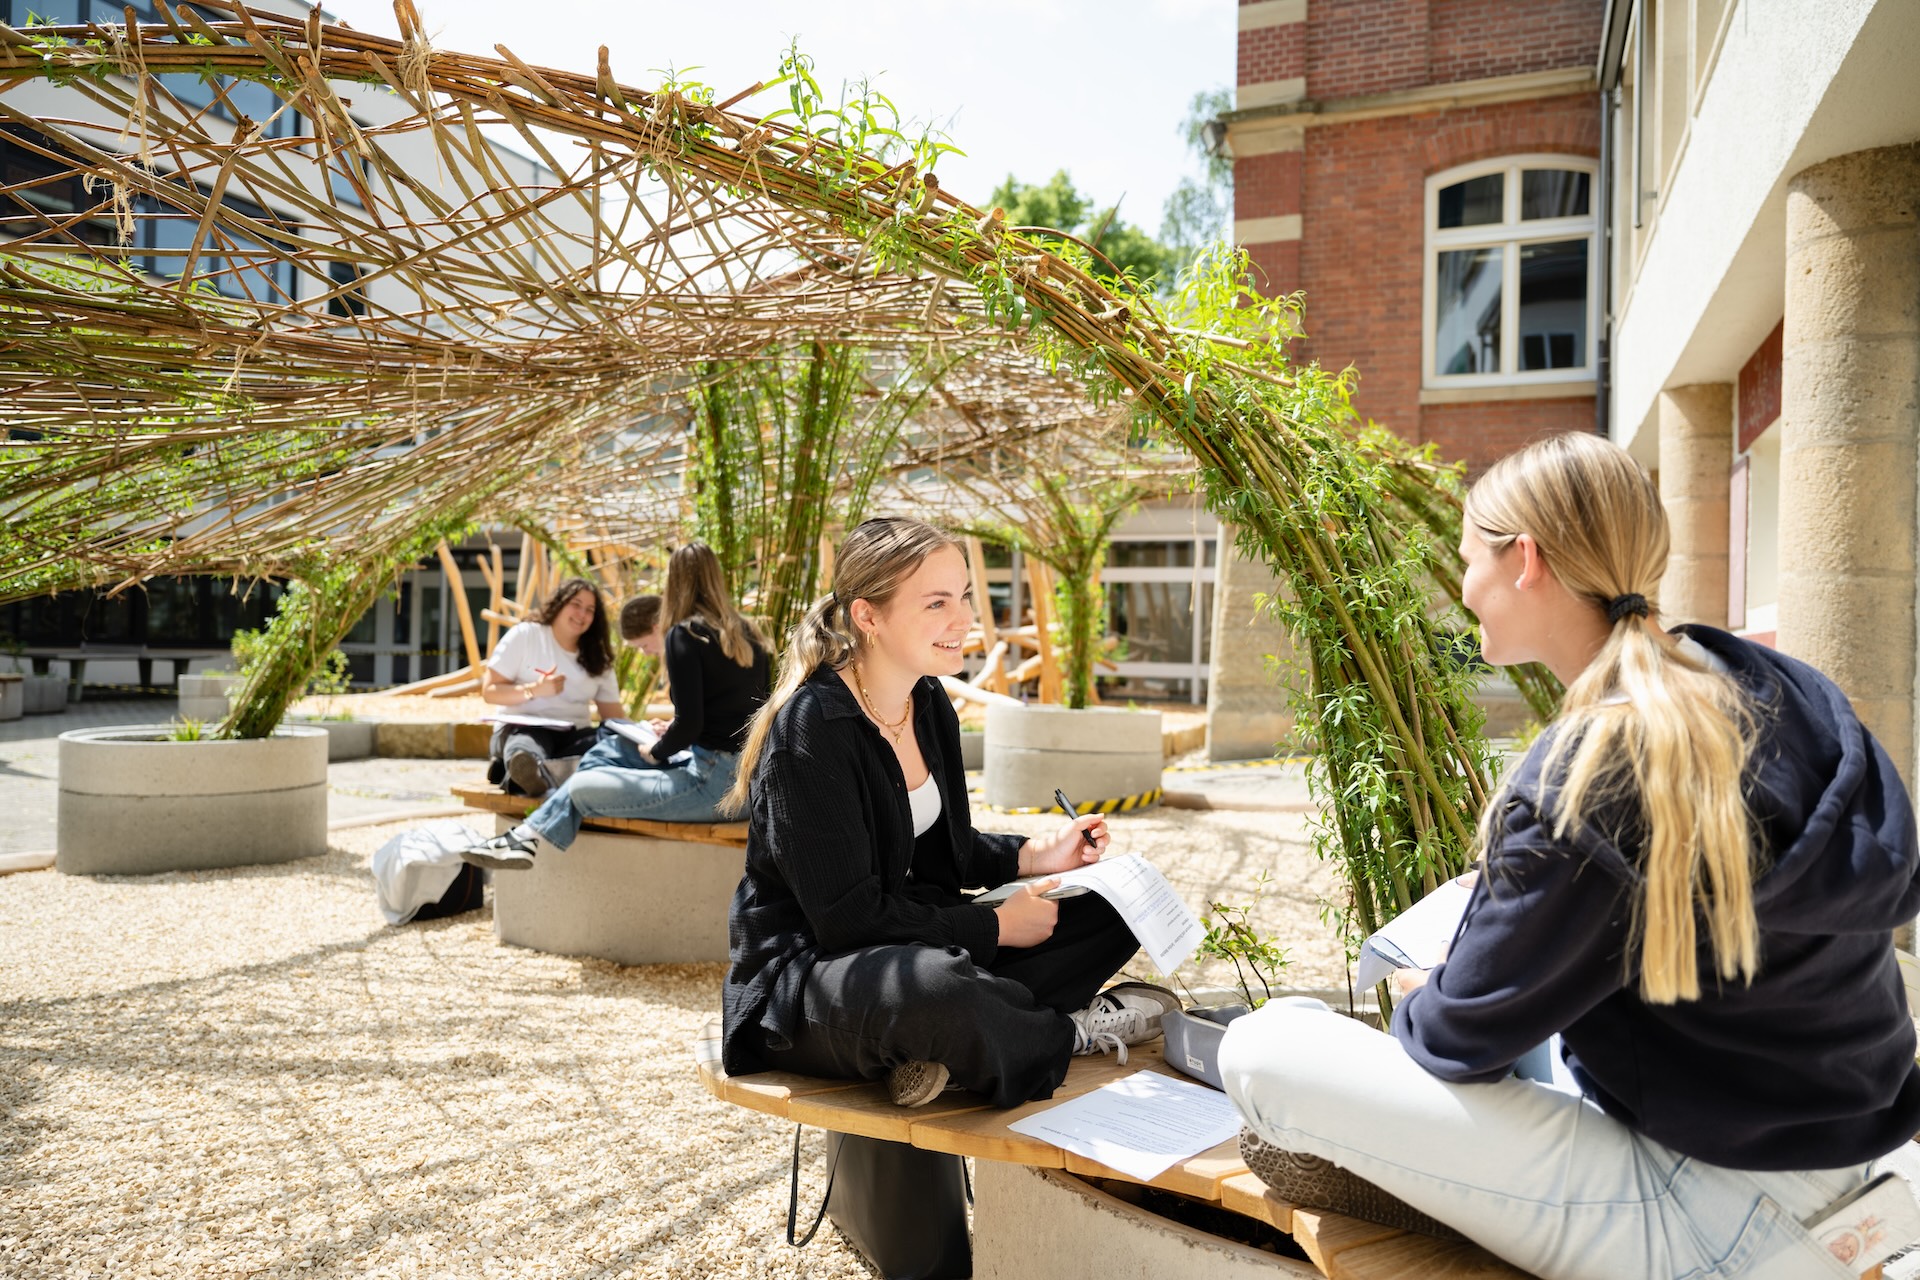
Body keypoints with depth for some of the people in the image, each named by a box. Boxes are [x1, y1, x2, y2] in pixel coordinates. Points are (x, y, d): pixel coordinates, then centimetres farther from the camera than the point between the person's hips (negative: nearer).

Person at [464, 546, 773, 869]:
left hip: (712, 784, -8)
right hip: (747, 779, 8)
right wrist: (673, 733, 22)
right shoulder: (749, 635, 12)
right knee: (610, 746, 18)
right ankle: (530, 834, 20)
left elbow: (689, 724, -16)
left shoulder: (685, 634, -10)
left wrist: (655, 752, 3)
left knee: (581, 788, -1)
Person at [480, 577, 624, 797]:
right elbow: (489, 692, 0)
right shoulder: (524, 635, 4)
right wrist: (534, 690, -16)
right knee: (525, 753, -40)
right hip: (525, 727, -2)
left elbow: (614, 715, 11)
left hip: (574, 735, 2)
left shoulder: (596, 658, 16)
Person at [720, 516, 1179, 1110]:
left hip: (919, 944, 9)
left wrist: (1032, 856, 0)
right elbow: (847, 917, -23)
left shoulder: (930, 704, 5)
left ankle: (945, 1046, -16)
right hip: (805, 977, -9)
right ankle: (1070, 1034, -9)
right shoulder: (812, 729, -21)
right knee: (936, 985, -42)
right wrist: (992, 927, -16)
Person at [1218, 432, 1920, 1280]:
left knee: (1263, 1049, -18)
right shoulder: (1771, 687, -5)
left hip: (1708, 1201, -8)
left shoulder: (1582, 783, -28)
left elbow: (1461, 1039, -18)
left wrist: (1414, 1004, 7)